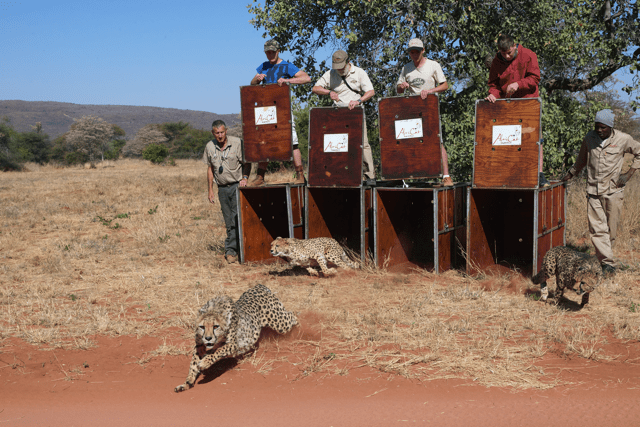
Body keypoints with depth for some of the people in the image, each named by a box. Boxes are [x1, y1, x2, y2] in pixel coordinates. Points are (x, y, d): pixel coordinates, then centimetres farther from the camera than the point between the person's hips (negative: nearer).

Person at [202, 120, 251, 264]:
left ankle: (230, 250, -8)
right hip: (222, 188, 4)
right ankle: (236, 248, 13)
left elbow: (247, 163, 1)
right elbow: (210, 168, 15)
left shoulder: (237, 143, -6)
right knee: (229, 222, 6)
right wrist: (210, 190, 12)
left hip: (237, 186, -4)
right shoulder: (209, 147, 5)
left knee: (237, 219, -12)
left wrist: (244, 178, -15)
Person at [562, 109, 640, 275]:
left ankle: (604, 257, 18)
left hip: (614, 190, -2)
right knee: (597, 228, -7)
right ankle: (608, 263, -6)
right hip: (593, 190, 2)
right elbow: (581, 159, 23)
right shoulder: (589, 138, 5)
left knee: (611, 228, 2)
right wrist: (570, 174, 24)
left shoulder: (623, 139, -3)